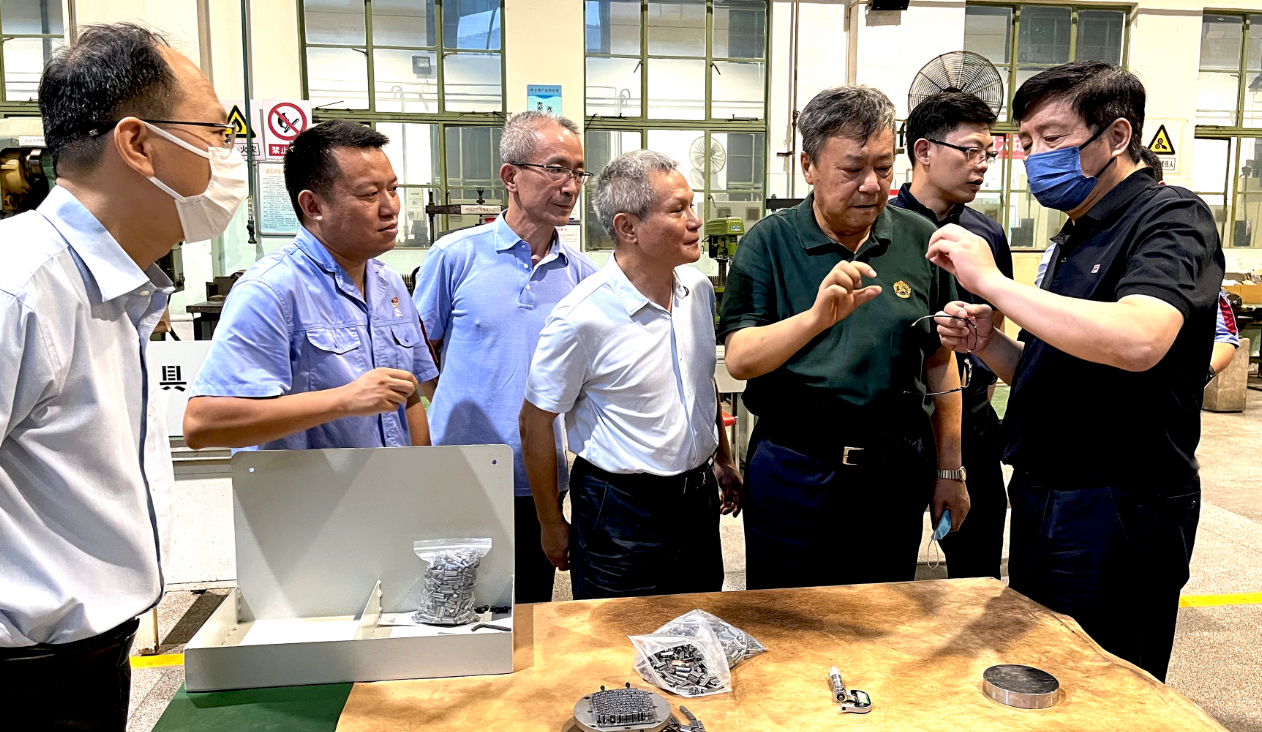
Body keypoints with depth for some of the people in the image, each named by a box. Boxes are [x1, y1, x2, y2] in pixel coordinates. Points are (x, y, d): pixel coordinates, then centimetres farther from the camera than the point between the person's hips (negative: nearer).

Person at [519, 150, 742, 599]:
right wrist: (552, 526, -7)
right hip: (619, 508, -6)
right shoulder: (582, 317, -21)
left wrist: (722, 459, 21)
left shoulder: (699, 289, 0)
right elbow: (536, 423, -13)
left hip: (698, 496, 6)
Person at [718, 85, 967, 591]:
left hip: (895, 473, 3)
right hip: (793, 473, -2)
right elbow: (739, 359, -15)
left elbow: (940, 365, 8)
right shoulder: (768, 243, -6)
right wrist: (816, 317, -31)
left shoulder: (920, 240, 1)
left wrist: (950, 470, 9)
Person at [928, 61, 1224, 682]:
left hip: (1117, 514, -8)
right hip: (1043, 504, 9)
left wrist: (991, 281, -27)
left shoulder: (1171, 218, -12)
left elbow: (1138, 340, -33)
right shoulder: (1075, 238, 15)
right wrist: (987, 344, -1)